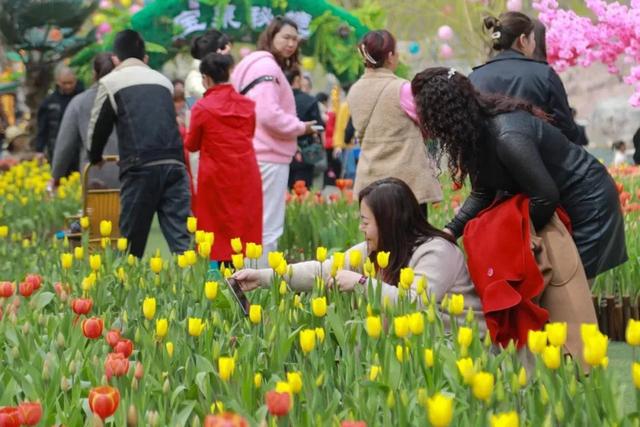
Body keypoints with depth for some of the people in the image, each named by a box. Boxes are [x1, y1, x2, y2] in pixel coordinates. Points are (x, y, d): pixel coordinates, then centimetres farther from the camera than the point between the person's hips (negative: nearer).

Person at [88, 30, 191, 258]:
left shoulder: (110, 82, 10)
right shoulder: (163, 81, 23)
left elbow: (98, 128, 16)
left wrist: (95, 158, 36)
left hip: (141, 168, -3)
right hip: (174, 165, 3)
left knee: (131, 246, 7)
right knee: (181, 241, -2)